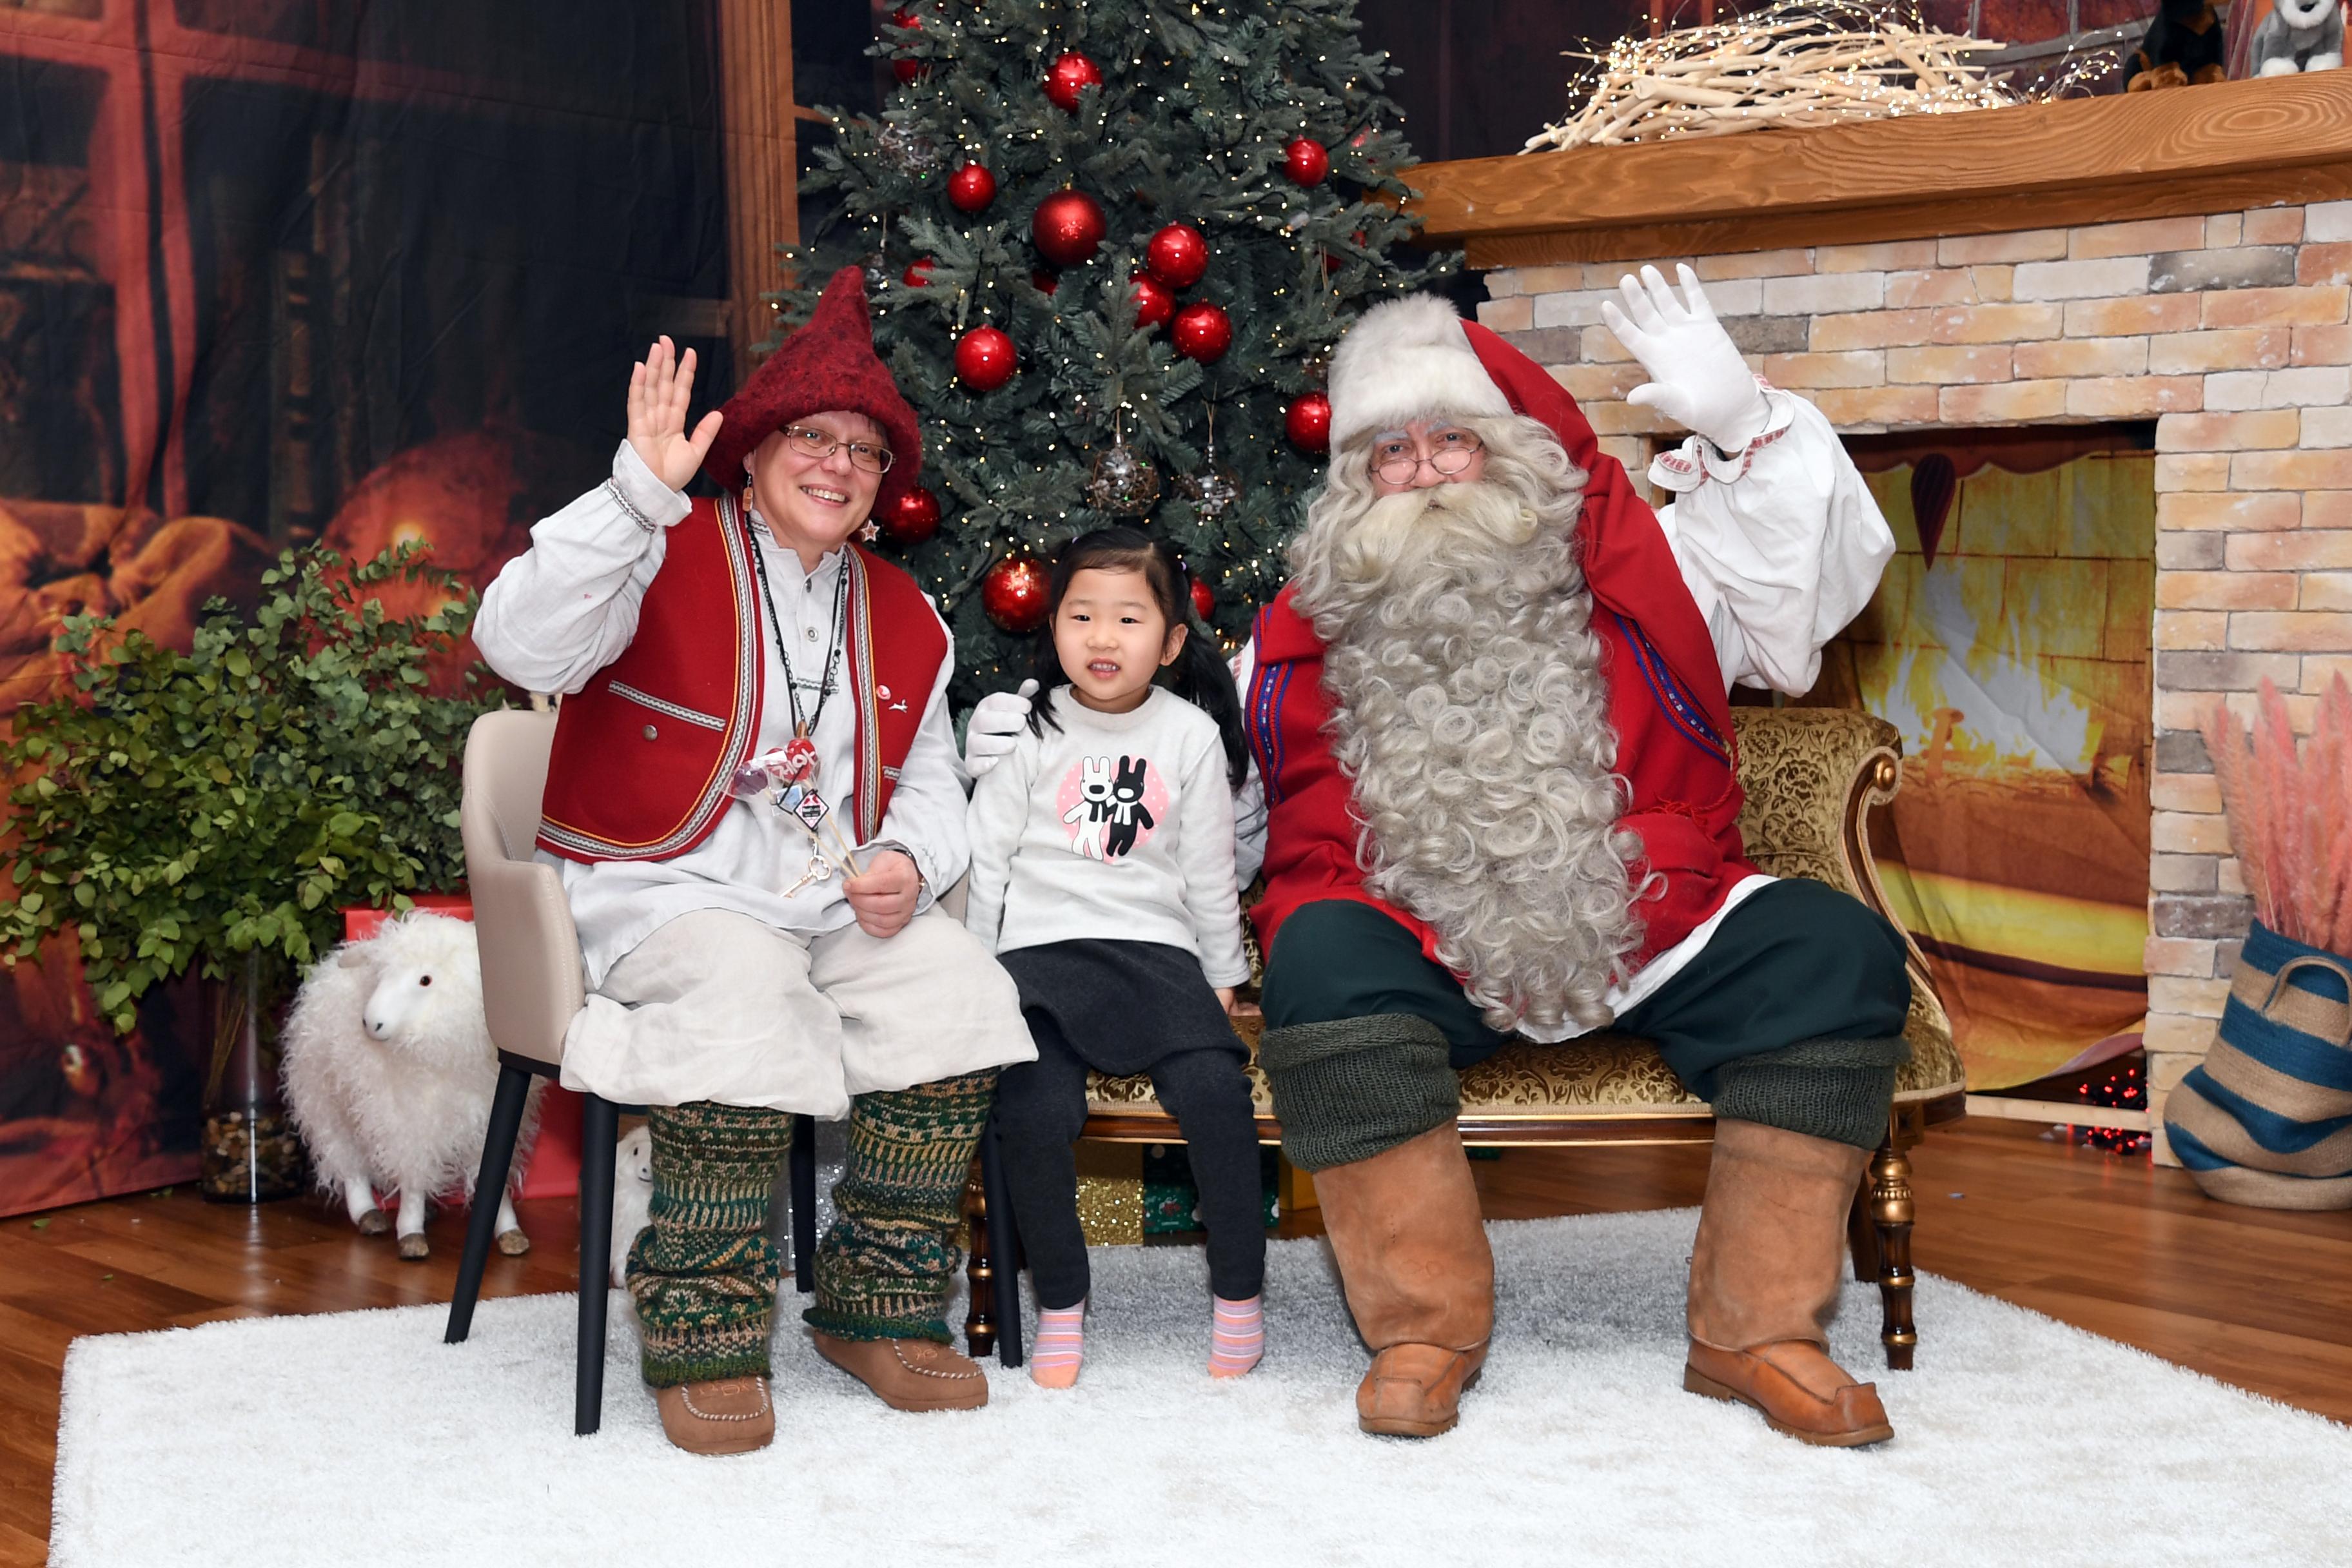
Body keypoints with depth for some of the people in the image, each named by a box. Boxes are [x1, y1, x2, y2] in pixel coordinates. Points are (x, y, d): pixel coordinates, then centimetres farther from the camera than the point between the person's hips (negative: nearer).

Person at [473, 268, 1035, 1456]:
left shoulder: (903, 617, 18)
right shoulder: (666, 560, -2)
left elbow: (930, 788, 23)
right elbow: (519, 646, -21)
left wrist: (906, 864, -2)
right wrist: (638, 492, -30)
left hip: (842, 904, 6)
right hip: (664, 896, -5)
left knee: (960, 993, -22)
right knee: (750, 1002, -36)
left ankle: (880, 1310, -7)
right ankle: (702, 1335, -20)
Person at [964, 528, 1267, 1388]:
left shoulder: (1192, 736, 8)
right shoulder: (1027, 729, 6)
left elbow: (1209, 872, 14)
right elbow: (987, 857, 8)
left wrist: (1222, 976, 14)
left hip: (1155, 951, 1)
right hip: (1042, 951, 0)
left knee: (1217, 1090, -24)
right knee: (1035, 1108, -25)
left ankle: (1239, 1293, -4)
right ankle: (1059, 1305, -4)